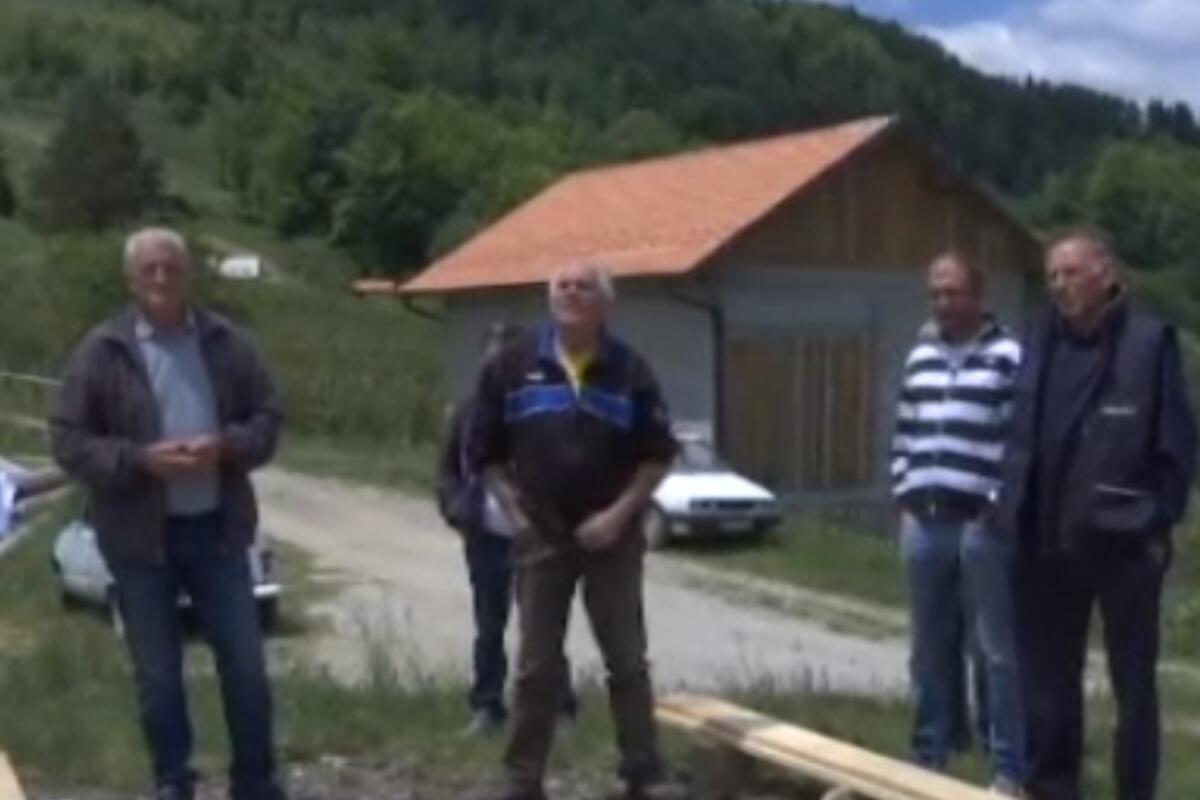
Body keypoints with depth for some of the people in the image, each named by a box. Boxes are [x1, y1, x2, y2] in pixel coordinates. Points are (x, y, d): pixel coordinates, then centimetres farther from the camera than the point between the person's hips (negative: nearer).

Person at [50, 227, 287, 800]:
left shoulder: (227, 342, 2)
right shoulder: (101, 351, -5)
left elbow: (268, 418, 6)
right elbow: (68, 441, -6)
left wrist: (226, 445, -14)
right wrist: (140, 458, -20)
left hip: (216, 527, 2)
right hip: (140, 534, -2)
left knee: (245, 664, 7)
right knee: (157, 674, 9)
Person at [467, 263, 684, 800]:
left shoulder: (629, 370, 0)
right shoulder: (512, 366, 1)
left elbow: (658, 455, 2)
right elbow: (484, 453, 6)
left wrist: (620, 513, -9)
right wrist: (514, 511, -3)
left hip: (611, 536, 0)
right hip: (541, 536, 0)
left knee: (628, 661, 6)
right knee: (537, 664, 7)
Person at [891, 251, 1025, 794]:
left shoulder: (1008, 356, -5)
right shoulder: (920, 356, 14)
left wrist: (997, 505, -12)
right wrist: (905, 496, 10)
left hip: (981, 521, -6)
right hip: (924, 520, 6)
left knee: (997, 649, 0)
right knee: (931, 648, 13)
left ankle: (1009, 768, 9)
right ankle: (931, 752, 26)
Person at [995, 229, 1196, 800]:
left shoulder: (1150, 341, -6)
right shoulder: (1040, 341, 8)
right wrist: (1014, 513, 7)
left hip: (1121, 539, -5)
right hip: (1044, 540, 5)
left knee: (1133, 679, 8)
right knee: (1047, 676, 13)